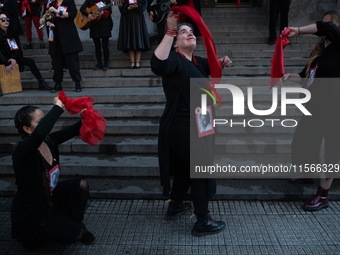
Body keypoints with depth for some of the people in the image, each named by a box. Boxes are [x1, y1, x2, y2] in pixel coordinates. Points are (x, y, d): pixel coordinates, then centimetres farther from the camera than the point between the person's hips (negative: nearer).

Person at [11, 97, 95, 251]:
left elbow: (71, 132, 3)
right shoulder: (21, 152, -32)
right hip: (30, 213, -8)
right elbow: (40, 133, -54)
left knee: (81, 185, -1)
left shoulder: (48, 141, -9)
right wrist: (57, 107, -45)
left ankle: (78, 222, 21)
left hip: (49, 196, 8)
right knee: (75, 233, -7)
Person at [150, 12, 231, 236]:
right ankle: (203, 222, 17)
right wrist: (170, 31, -40)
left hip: (195, 126, 9)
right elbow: (158, 65, -40)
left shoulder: (197, 62, 9)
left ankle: (175, 206, 43)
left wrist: (223, 62, 5)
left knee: (187, 168, 23)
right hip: (183, 128, -9)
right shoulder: (175, 60, -17)